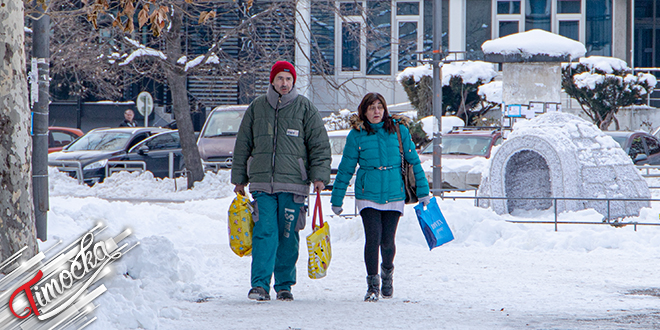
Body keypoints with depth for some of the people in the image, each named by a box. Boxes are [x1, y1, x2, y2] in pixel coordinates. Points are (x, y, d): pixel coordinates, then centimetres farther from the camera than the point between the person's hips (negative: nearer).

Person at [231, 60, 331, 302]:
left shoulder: (305, 108, 5)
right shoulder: (256, 108, 10)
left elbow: (319, 144, 5)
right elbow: (242, 145, 16)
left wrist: (319, 175, -6)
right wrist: (239, 179, 14)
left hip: (293, 183, -1)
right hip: (262, 183, 1)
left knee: (288, 237, 3)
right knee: (264, 233, -11)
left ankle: (284, 285, 14)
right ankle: (260, 284, -13)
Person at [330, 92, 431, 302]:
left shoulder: (399, 130, 2)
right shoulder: (356, 135, 0)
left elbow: (414, 162, 9)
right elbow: (345, 170, 5)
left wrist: (423, 192, 8)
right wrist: (337, 200, 7)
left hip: (394, 195, 1)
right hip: (367, 196, -1)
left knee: (387, 241, 1)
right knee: (373, 237, -14)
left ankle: (387, 271, 33)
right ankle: (372, 286, -2)